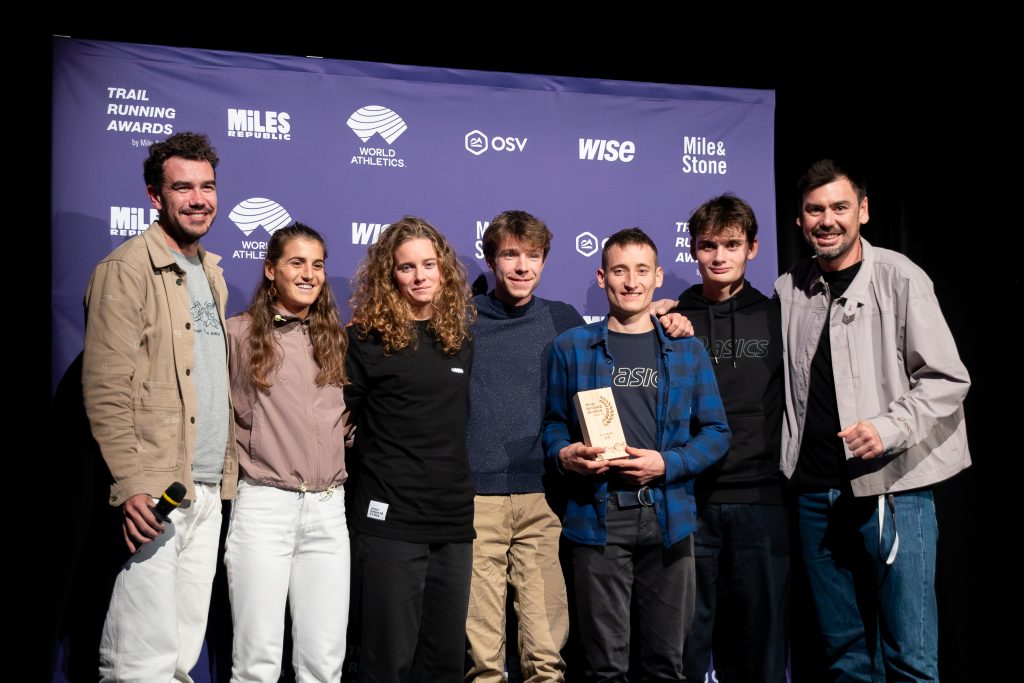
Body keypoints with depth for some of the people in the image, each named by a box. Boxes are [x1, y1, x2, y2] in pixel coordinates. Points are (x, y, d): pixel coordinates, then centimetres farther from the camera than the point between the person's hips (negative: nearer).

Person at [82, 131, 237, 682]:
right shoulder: (128, 269, -7)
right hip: (154, 494, -8)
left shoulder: (210, 275, 17)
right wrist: (130, 483, -21)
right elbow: (105, 388, -14)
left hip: (208, 493, 8)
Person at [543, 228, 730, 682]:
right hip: (597, 517, -1)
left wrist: (666, 464, -9)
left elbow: (716, 432, 7)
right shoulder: (570, 347, 7)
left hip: (668, 516, 1)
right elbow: (553, 422, 11)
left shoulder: (688, 350, 8)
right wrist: (564, 454, -11)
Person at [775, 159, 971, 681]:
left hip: (892, 489, -4)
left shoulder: (899, 277, -4)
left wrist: (890, 428, -21)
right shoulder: (788, 290, 8)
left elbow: (947, 379, -6)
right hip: (816, 493, 4)